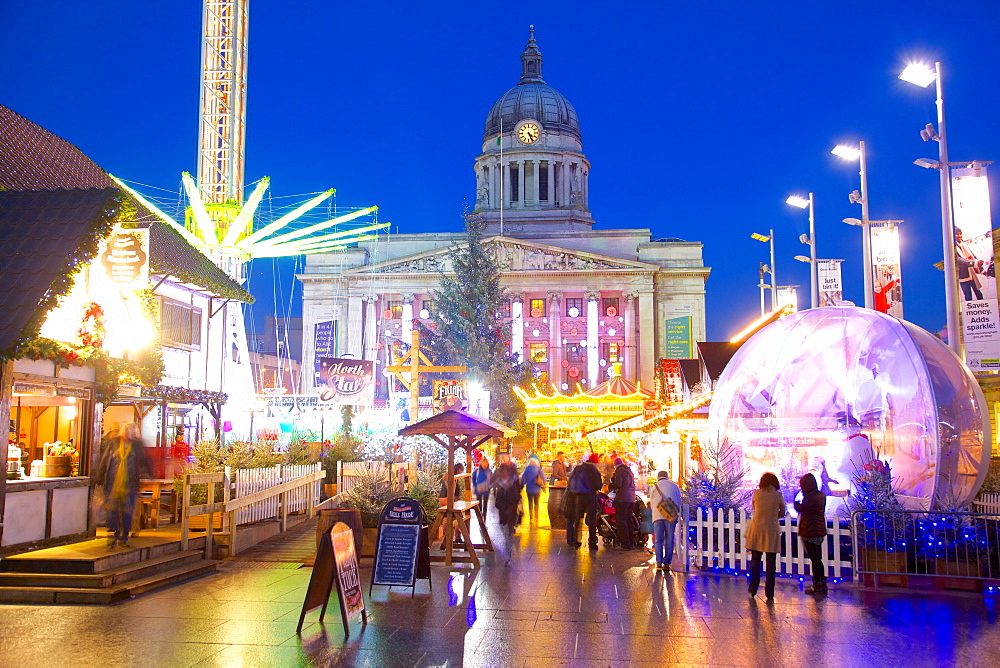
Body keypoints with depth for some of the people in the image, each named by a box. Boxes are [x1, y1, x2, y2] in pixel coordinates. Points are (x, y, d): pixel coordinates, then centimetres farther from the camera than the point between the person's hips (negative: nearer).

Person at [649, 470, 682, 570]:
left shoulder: (655, 487, 12)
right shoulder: (674, 486, 14)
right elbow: (679, 503, 16)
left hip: (657, 516, 0)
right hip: (671, 516, 0)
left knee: (658, 540, 2)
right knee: (669, 540, 4)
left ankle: (659, 563, -5)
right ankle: (667, 563, 1)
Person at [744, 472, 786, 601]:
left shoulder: (756, 493, -1)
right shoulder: (778, 495, -3)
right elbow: (782, 513, 6)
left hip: (757, 529, 1)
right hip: (772, 530, -1)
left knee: (755, 560, 12)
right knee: (771, 563, 4)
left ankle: (752, 590, 14)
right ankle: (769, 594, 4)